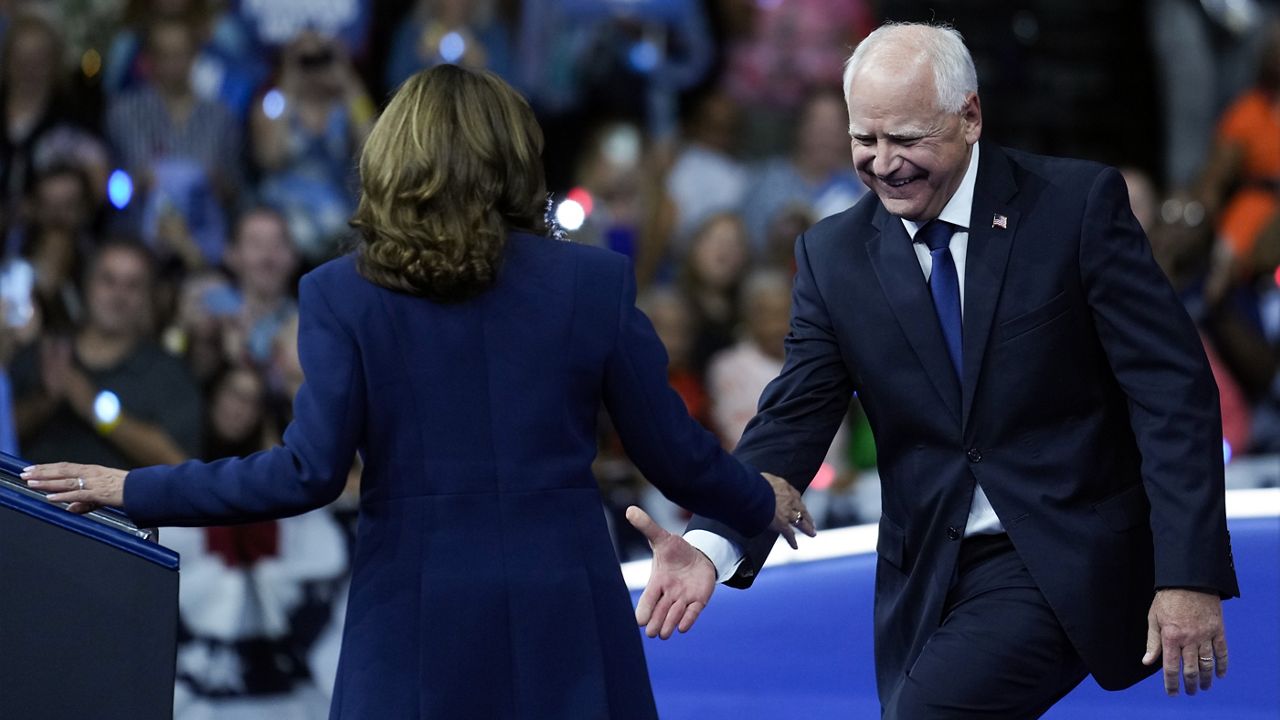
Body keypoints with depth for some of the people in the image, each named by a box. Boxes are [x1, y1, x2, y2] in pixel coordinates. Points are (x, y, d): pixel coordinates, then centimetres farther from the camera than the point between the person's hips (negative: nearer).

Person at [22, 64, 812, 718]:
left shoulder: (345, 295, -3)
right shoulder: (594, 282, 0)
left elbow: (309, 471, -9)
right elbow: (675, 452, 5)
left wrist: (135, 490, 0)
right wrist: (762, 504, 26)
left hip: (418, 628, -1)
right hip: (563, 621, 1)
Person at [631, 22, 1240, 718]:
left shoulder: (1077, 204, -7)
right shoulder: (832, 255, 4)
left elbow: (1173, 391, -8)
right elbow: (793, 421, 0)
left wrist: (1189, 575, -16)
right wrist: (712, 546, -20)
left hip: (1063, 564, -5)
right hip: (928, 577, 5)